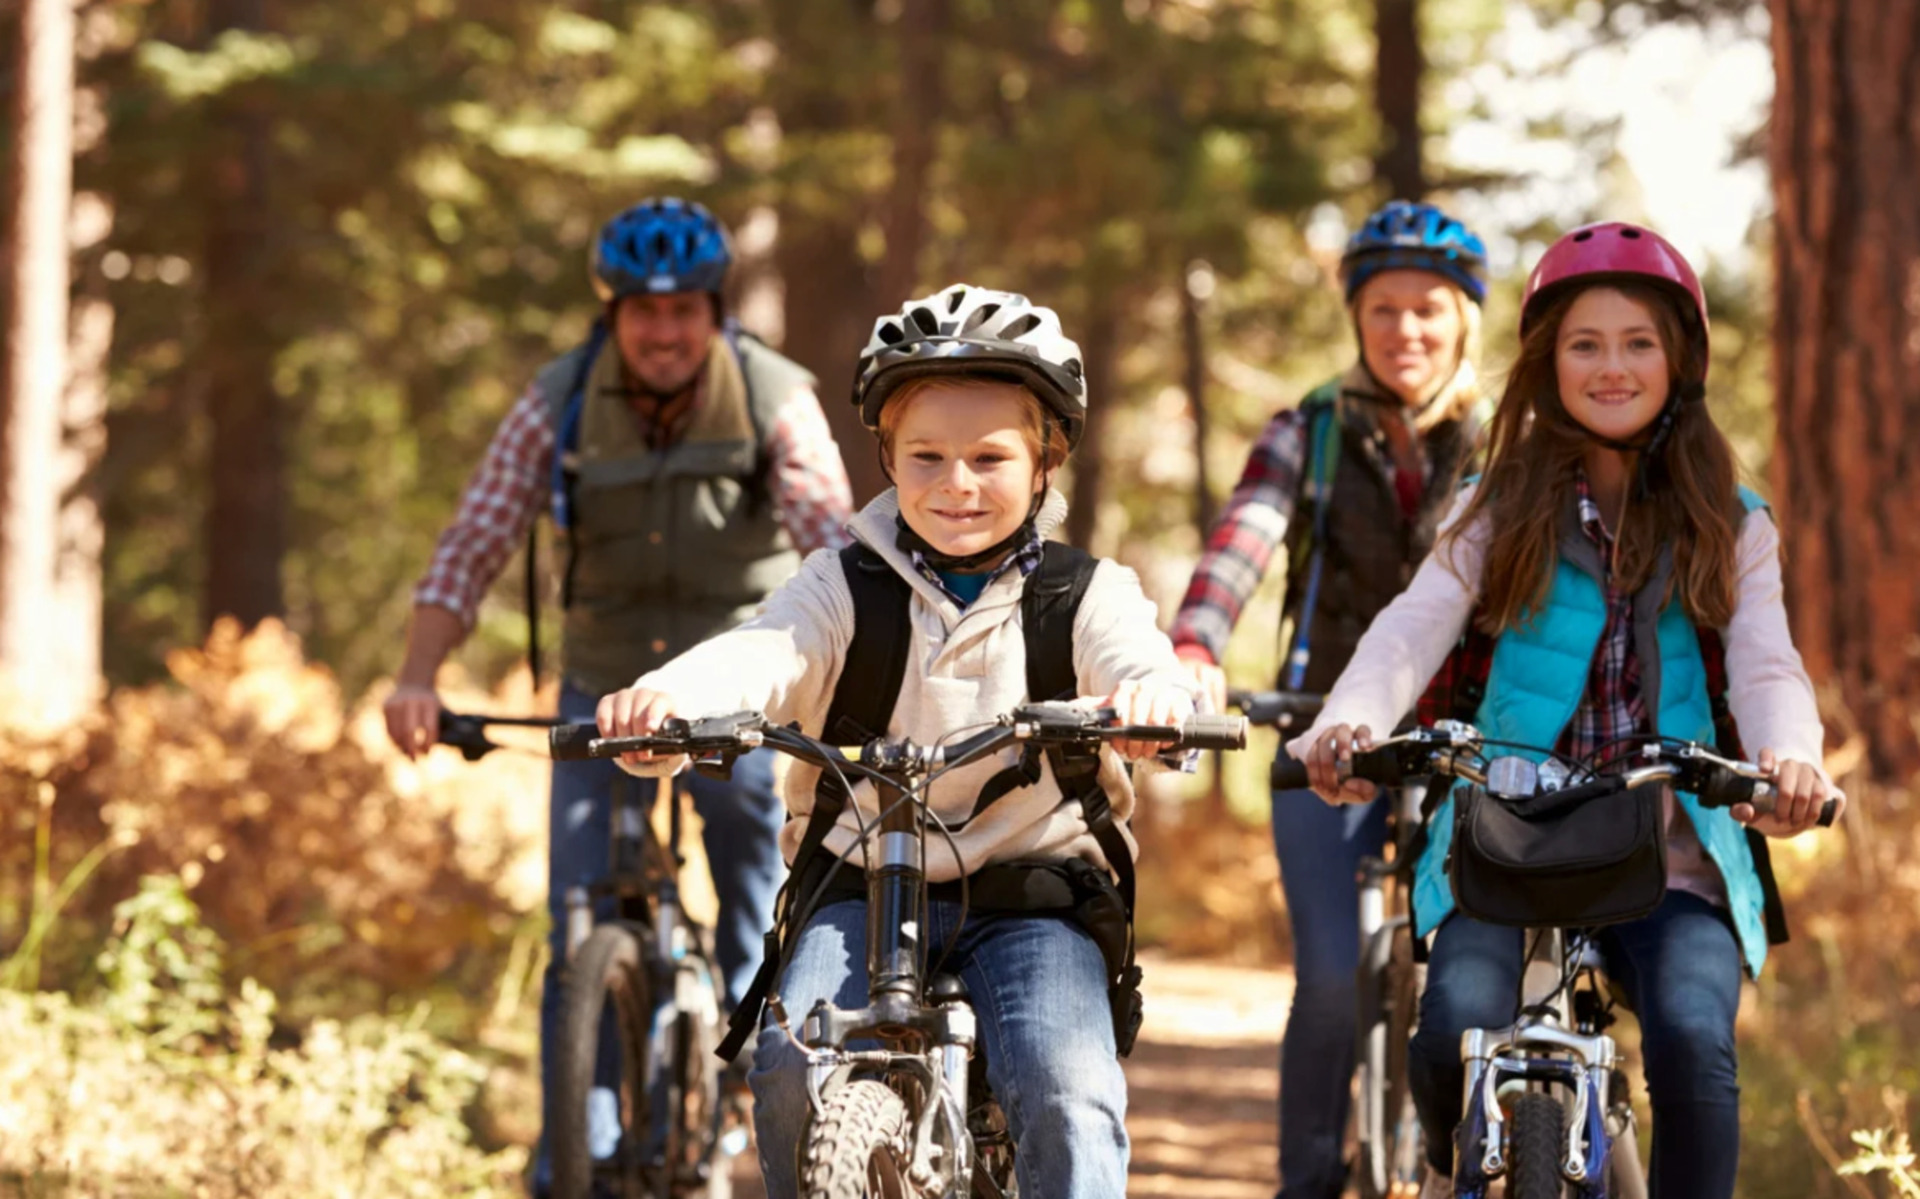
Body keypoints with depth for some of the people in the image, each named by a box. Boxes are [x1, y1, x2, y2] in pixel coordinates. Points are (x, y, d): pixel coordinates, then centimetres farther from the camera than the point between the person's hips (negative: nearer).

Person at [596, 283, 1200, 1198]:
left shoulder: (1088, 595, 3)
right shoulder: (844, 586, 5)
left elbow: (1139, 663, -18)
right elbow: (762, 655, -14)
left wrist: (1148, 700, -45)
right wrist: (665, 698, -38)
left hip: (1034, 891, -1)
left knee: (1066, 1089, -25)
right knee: (790, 1065, -23)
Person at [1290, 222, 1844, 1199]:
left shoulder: (1728, 527, 11)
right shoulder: (1500, 508, 10)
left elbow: (1765, 665, -4)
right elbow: (1414, 627, -5)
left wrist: (1788, 754, -29)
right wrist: (1346, 721, -28)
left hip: (1669, 858, 0)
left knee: (1693, 1043, -28)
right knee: (1455, 1031, -25)